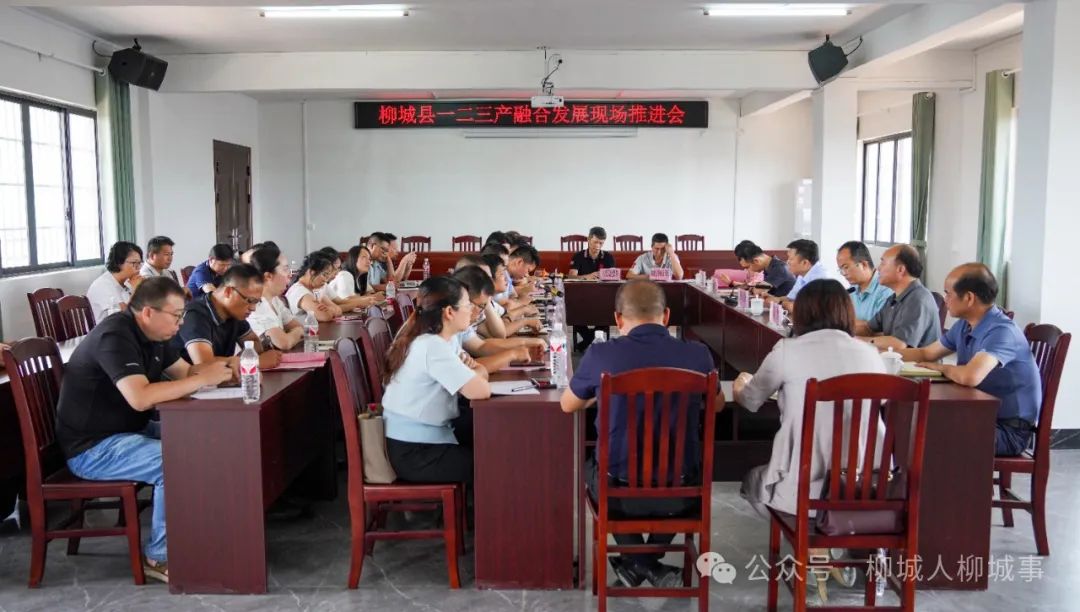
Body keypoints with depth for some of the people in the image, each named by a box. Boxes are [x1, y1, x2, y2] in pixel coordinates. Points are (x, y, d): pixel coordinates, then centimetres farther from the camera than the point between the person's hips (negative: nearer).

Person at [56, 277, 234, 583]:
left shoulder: (151, 335, 5)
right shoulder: (114, 337, -24)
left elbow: (184, 371, 12)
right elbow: (140, 398, -36)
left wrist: (217, 369, -9)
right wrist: (203, 380, -29)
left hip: (128, 431, 10)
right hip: (92, 447, -10)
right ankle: (161, 557, -12)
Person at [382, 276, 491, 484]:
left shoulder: (424, 337, 5)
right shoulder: (433, 347, -23)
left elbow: (479, 373, 17)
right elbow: (481, 391, -30)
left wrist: (472, 370, -7)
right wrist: (475, 373, -8)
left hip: (412, 441, 9)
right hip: (414, 454, -9)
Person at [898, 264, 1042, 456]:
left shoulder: (1001, 331, -23)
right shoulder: (964, 325, 5)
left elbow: (970, 376, -38)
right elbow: (925, 354, 19)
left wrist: (943, 368, -16)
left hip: (1010, 429, -8)